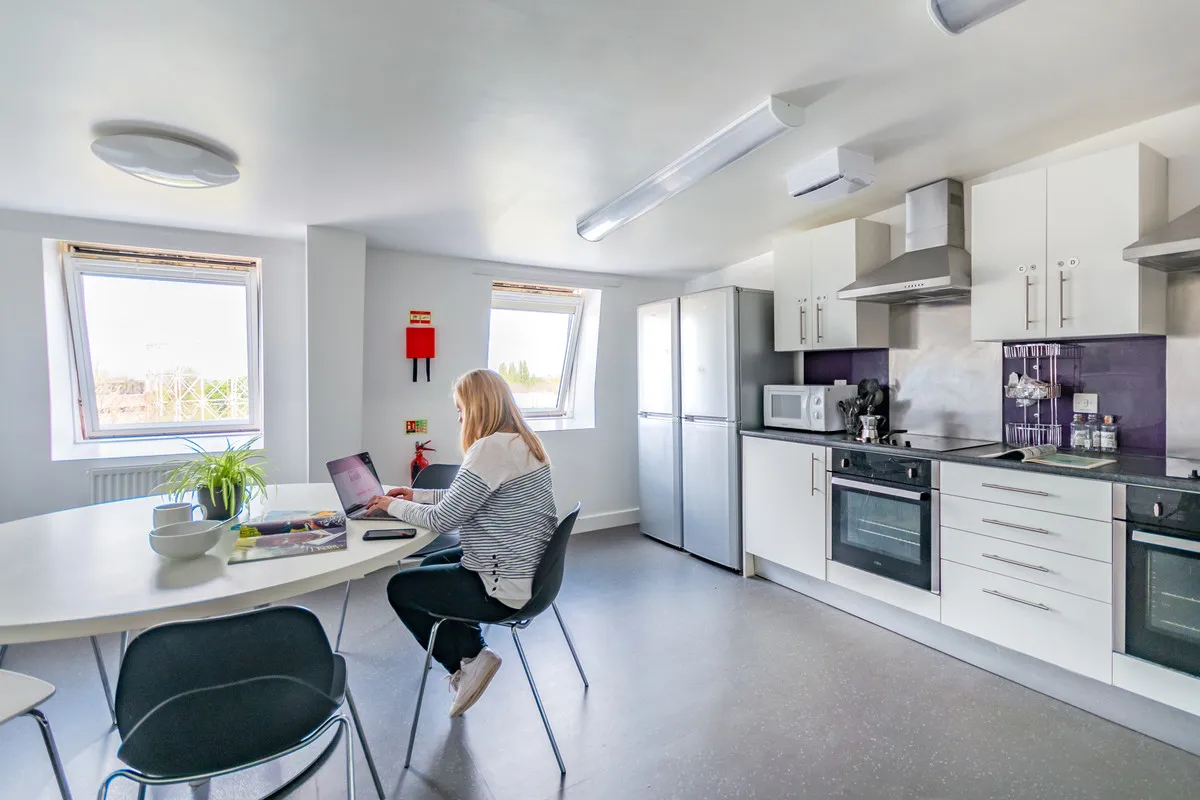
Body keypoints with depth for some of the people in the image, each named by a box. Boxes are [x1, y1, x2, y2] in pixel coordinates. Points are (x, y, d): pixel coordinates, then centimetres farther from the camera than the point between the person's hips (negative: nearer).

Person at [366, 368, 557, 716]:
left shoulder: (491, 449, -24)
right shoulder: (523, 443, 6)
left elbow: (442, 520, -18)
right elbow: (468, 499, 16)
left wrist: (394, 505, -1)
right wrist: (416, 495, 15)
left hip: (506, 587, -10)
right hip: (531, 571, 10)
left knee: (399, 588, 9)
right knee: (431, 566, 27)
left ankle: (466, 662, 15)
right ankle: (472, 654, 24)